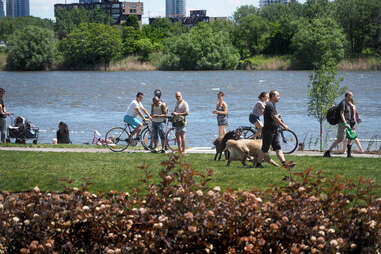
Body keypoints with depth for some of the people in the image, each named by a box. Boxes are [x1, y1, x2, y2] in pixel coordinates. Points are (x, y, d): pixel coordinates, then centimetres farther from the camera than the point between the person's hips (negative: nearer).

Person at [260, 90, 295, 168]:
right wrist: (284, 125, -18)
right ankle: (258, 163, 10)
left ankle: (284, 163, -5)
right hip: (268, 131, -10)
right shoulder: (269, 105, -16)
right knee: (265, 149, -1)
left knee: (278, 148, 2)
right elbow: (274, 118, -22)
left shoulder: (273, 105, 16)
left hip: (274, 131, 10)